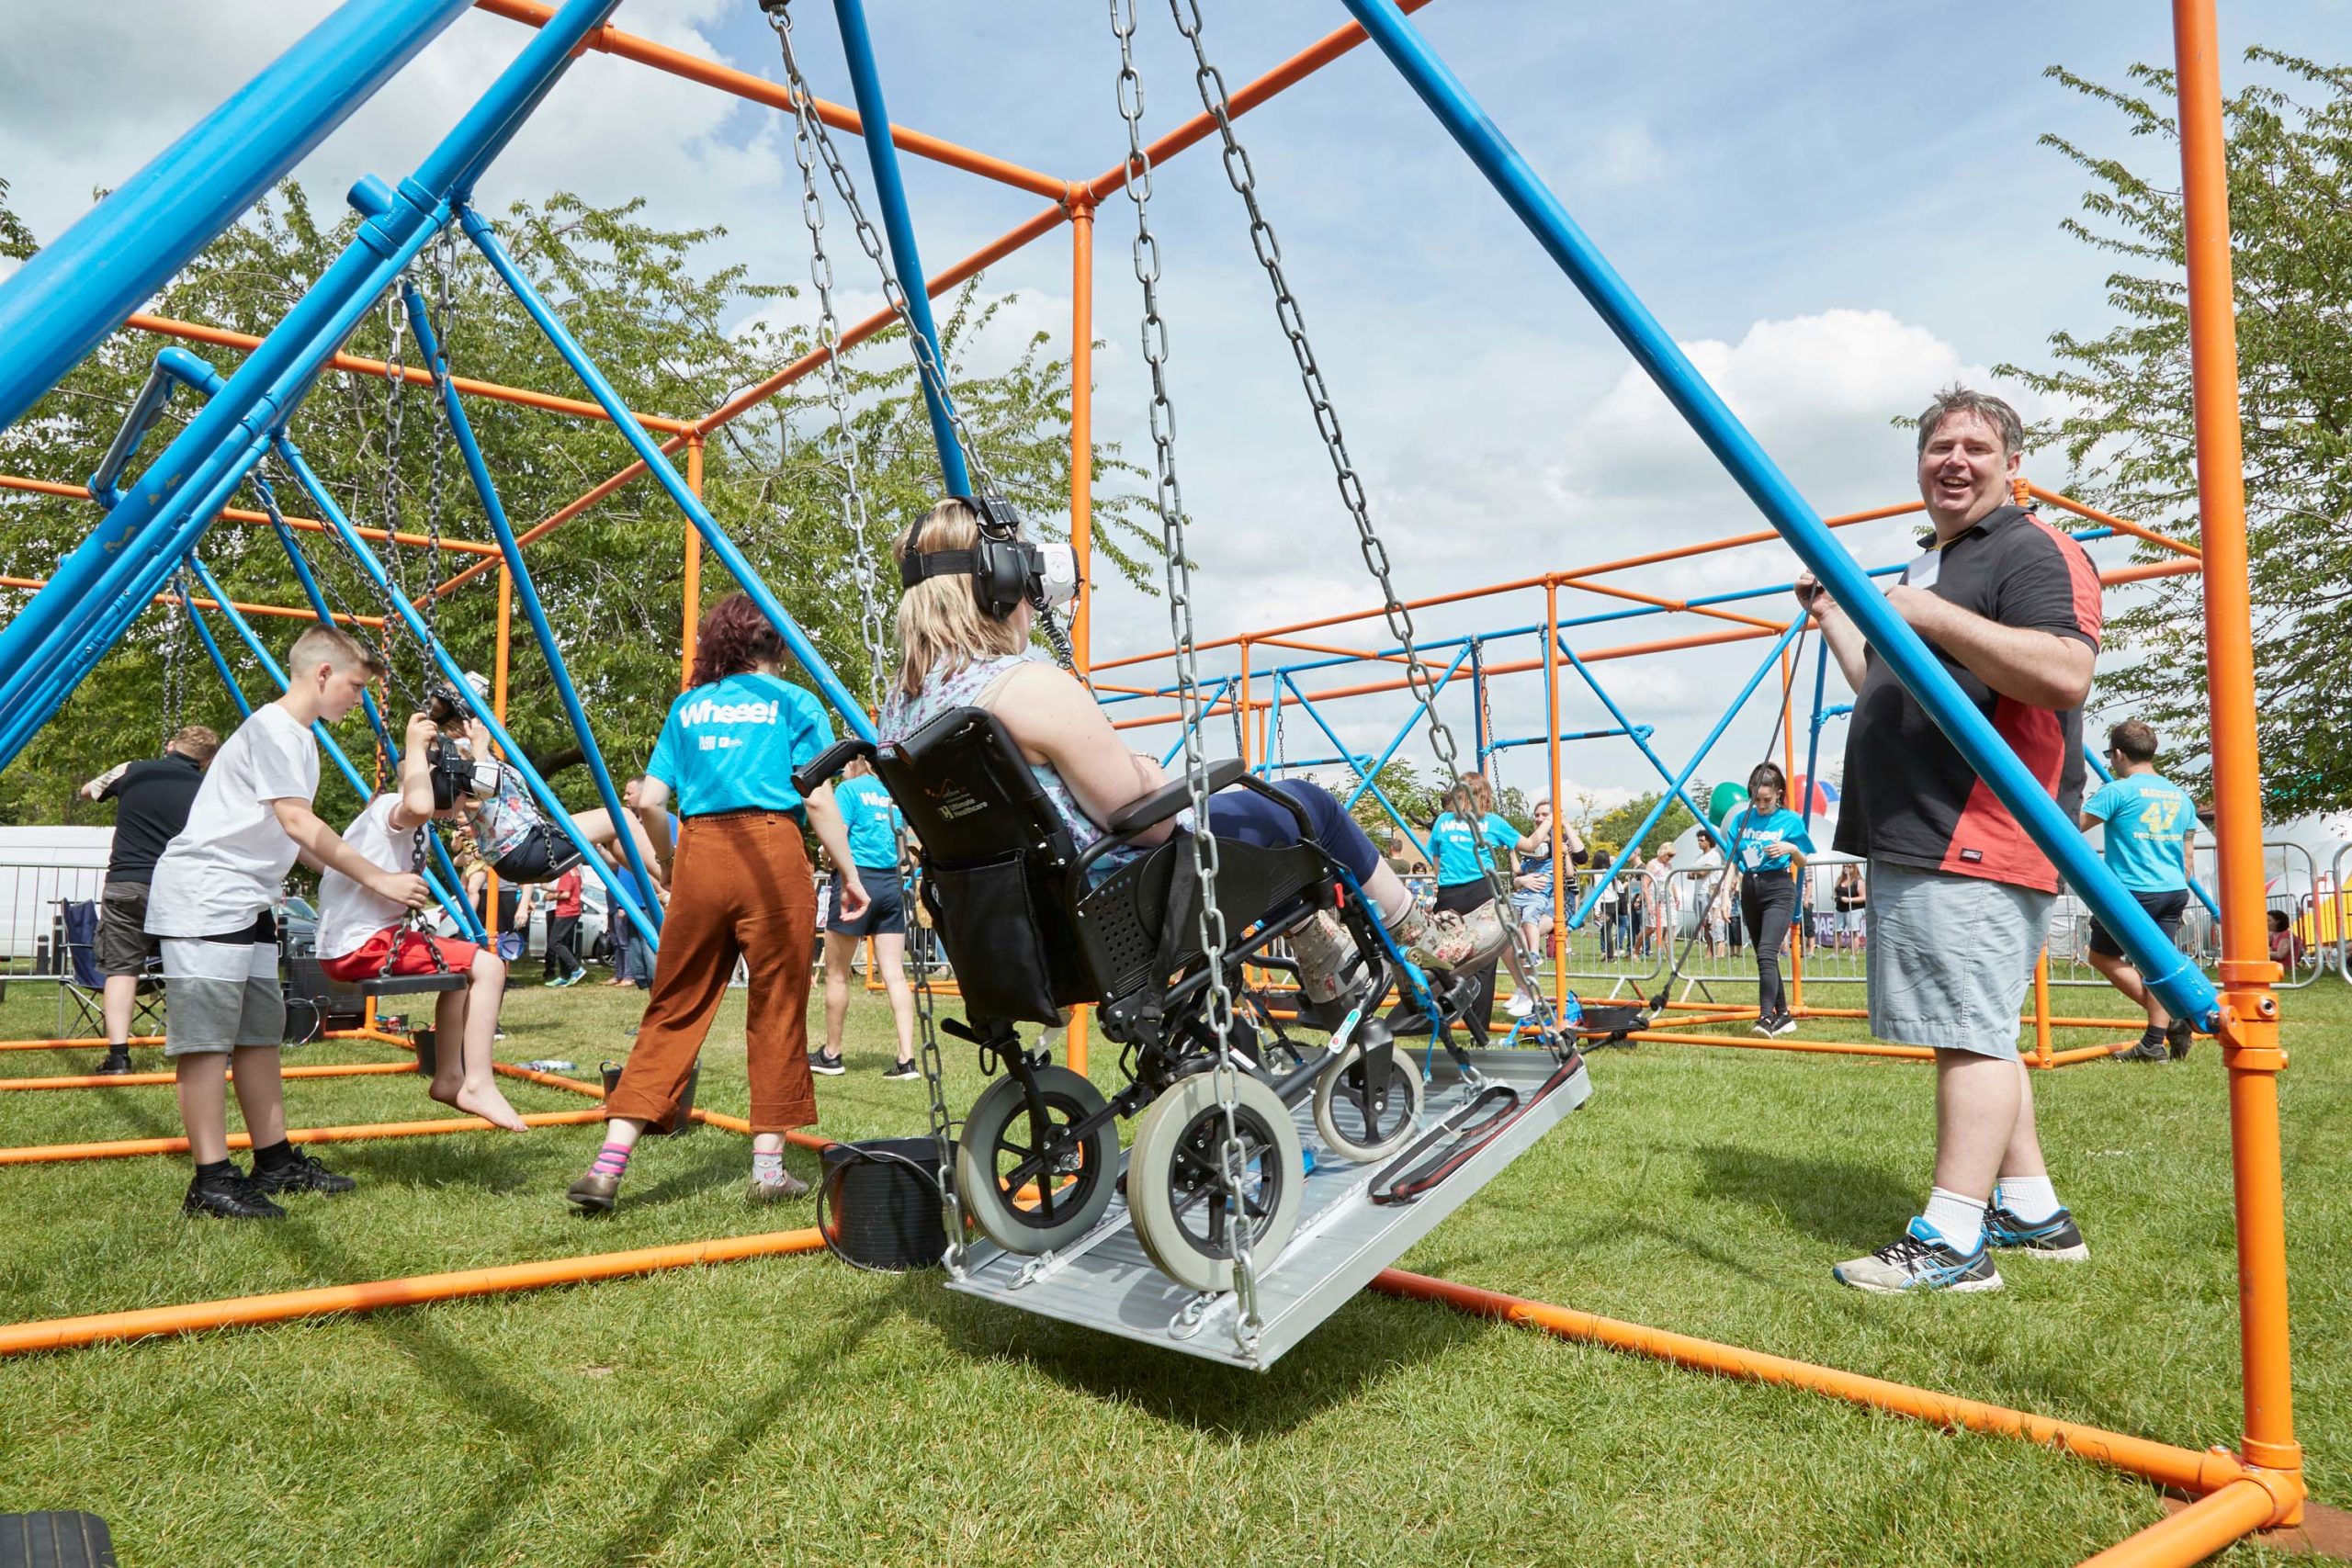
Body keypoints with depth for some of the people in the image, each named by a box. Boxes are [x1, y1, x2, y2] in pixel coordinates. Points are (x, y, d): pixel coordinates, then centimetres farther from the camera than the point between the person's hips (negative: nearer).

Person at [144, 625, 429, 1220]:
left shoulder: (300, 736, 17)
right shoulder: (272, 727, -13)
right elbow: (298, 824, -19)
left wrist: (356, 877, 8)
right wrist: (378, 879, -16)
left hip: (248, 902, 10)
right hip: (204, 898, -10)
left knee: (259, 1033, 11)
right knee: (207, 1038, -9)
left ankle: (276, 1163, 17)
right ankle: (211, 1181, -7)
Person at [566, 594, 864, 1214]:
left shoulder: (688, 706, 17)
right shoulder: (794, 703, 8)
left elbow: (649, 801, 12)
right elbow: (819, 799, -2)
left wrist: (667, 861, 27)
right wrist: (850, 874, 5)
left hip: (698, 852, 3)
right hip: (771, 855, -3)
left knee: (672, 1011, 8)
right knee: (776, 1011, 5)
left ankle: (609, 1163, 3)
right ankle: (769, 1166, 8)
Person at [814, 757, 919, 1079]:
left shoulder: (848, 789, -2)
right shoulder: (894, 793, 14)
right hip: (892, 884, 5)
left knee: (836, 973, 8)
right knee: (895, 974, 0)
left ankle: (831, 1055, 19)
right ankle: (906, 1060, -6)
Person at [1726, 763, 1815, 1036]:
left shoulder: (1791, 821, -2)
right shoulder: (1741, 819, 7)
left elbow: (1803, 864, 6)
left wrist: (1792, 849, -15)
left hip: (1778, 890, -5)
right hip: (1749, 889, 5)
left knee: (1766, 954, -20)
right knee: (1764, 956, 10)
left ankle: (1766, 1017, -26)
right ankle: (1783, 1015, 20)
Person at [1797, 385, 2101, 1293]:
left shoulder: (2036, 552, -5)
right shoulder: (1923, 571, 25)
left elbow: (2066, 673, -23)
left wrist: (1933, 617, -22)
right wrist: (1835, 617, 30)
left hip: (1980, 845, -10)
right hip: (1912, 843, 10)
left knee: (1971, 1035, -11)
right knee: (1974, 1036, 14)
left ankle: (1951, 1243, -8)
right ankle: (2032, 1215, 23)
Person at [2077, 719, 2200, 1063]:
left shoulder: (2117, 791, -9)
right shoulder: (2180, 796, 14)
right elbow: (2188, 856, 19)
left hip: (2133, 891, -7)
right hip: (2174, 891, 7)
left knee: (2102, 955, 8)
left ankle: (2170, 1018, -1)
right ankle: (2155, 1043, 6)